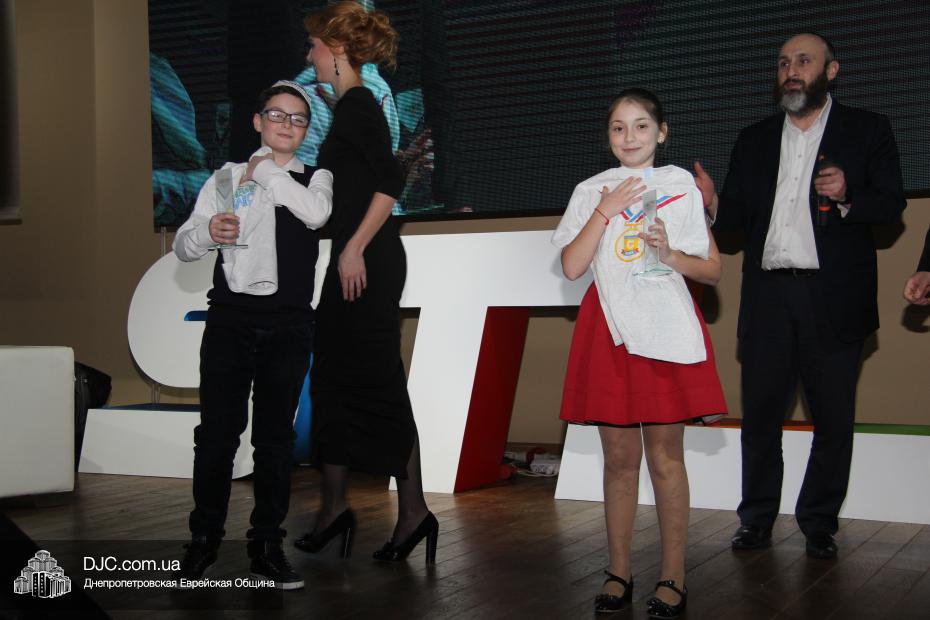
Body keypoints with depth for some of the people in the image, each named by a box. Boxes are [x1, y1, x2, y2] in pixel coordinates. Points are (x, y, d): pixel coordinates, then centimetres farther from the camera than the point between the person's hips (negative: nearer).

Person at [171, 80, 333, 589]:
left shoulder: (316, 178, 12)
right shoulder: (226, 177, 11)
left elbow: (316, 213, -13)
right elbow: (182, 246, 6)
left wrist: (264, 171, -6)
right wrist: (208, 231, -15)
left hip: (289, 324, 0)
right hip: (231, 316, 0)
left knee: (276, 435, 4)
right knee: (217, 431, -2)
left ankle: (267, 546, 12)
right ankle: (203, 541, 10)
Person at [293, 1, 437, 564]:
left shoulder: (356, 105, -11)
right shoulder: (353, 105, 17)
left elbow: (391, 181, -22)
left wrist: (354, 248, -22)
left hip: (368, 263, -10)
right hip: (353, 262, 10)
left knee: (377, 383, -5)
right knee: (333, 379, 12)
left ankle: (414, 511, 3)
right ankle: (335, 508, 21)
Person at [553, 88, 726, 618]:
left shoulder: (682, 187, 7)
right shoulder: (592, 191, 9)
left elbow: (712, 270, 6)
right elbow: (572, 267, -2)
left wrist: (670, 254, -11)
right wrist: (605, 211, -8)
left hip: (667, 330, -1)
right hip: (610, 330, 2)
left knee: (666, 456, 0)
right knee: (620, 457, 6)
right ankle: (619, 573, 16)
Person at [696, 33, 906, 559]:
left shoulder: (868, 130, 9)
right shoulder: (755, 139, 17)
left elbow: (893, 204, 2)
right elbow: (740, 215, 12)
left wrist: (847, 198, -17)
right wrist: (714, 203, -9)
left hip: (833, 298, -2)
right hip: (768, 297, 2)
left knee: (833, 418, 2)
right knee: (760, 414, 3)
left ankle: (819, 525, 13)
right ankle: (757, 521, 13)